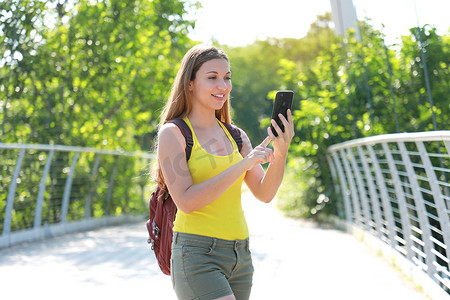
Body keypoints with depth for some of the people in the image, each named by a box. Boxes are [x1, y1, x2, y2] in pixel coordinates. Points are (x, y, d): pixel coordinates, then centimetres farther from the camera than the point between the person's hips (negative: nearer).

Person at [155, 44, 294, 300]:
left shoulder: (236, 136, 11)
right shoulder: (173, 133, -4)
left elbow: (264, 193, 3)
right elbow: (186, 201, -15)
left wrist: (281, 151, -13)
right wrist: (242, 165, -19)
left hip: (240, 257, 6)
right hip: (197, 255, -6)